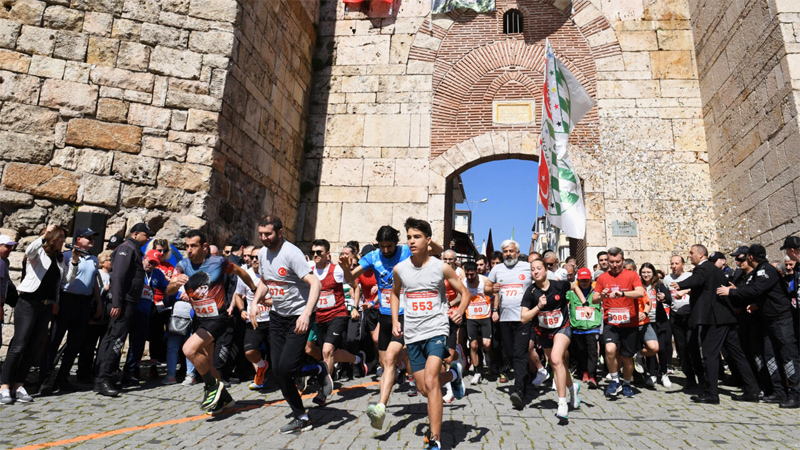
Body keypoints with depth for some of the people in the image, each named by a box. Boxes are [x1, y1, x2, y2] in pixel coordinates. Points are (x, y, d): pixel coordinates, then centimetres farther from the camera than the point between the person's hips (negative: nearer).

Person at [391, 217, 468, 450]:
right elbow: (395, 293, 21)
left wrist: (460, 311, -16)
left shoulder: (442, 267, -5)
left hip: (437, 329, -4)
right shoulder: (399, 269, 2)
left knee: (430, 381, -21)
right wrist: (395, 320, 9)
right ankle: (452, 374, 40)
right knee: (424, 389, 9)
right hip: (412, 334, 4)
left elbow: (465, 292, 4)